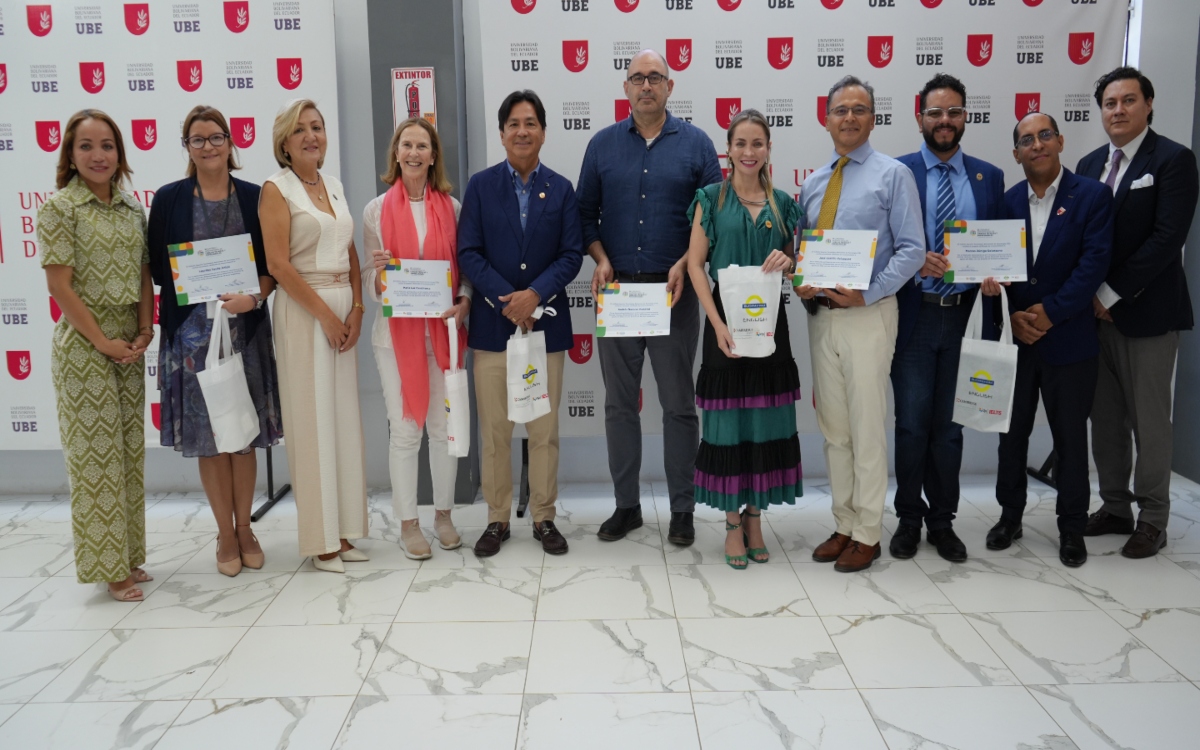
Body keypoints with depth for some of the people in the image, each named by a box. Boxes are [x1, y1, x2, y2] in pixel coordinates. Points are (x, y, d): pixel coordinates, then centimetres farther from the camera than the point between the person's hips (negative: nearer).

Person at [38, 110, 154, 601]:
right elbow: (59, 284, -11)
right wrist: (103, 341, -12)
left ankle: (128, 557, 22)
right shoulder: (58, 207, -6)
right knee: (94, 452, -1)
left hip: (130, 345, 6)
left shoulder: (133, 209, 10)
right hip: (83, 345, -6)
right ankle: (109, 567, 8)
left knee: (130, 450, 10)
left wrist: (145, 331, -1)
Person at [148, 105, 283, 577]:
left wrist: (255, 296, -15)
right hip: (192, 330, 0)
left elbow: (273, 263, 2)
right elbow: (157, 265, 2)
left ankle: (244, 529, 22)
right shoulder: (169, 198, 3)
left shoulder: (254, 197, 4)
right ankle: (226, 534, 19)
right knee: (208, 436, 5)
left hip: (246, 327, 0)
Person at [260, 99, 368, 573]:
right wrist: (325, 313, -13)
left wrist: (355, 310, 0)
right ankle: (321, 539, 9)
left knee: (346, 417, 8)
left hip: (344, 310, 6)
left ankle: (344, 530, 18)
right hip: (303, 311, -6)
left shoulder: (334, 186, 14)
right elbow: (278, 263, -13)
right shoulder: (276, 189, -4)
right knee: (313, 421, -1)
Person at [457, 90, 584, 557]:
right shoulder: (481, 185, 4)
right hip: (492, 322, 0)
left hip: (546, 321, 1)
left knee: (545, 429, 7)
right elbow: (468, 253, -2)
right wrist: (506, 300, -14)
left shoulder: (561, 189, 6)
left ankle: (544, 518, 19)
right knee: (494, 430, 5)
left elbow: (571, 255, 0)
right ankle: (497, 519, 18)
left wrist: (535, 294, -16)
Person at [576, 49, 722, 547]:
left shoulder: (695, 144, 3)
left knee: (679, 403, 4)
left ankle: (682, 509, 15)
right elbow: (586, 212, 11)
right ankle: (626, 505, 20)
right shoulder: (603, 144, 9)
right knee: (619, 403, 8)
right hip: (616, 288, 2)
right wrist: (600, 259, -5)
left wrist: (685, 263, -12)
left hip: (673, 289, -2)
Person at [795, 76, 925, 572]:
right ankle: (844, 525, 24)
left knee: (867, 428, -1)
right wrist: (798, 283, -6)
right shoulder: (812, 184, 15)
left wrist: (867, 293, -17)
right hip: (820, 315, 5)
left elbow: (912, 249, -7)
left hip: (868, 314, -5)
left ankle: (867, 534, 11)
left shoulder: (893, 175, 0)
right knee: (833, 427, 11)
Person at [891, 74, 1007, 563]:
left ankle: (942, 521, 25)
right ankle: (909, 518, 21)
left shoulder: (989, 177, 9)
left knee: (949, 425, 11)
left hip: (965, 317, 3)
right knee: (912, 425, 3)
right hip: (914, 316, -2)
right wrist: (917, 260, -21)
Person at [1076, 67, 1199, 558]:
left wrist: (1112, 294, -15)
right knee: (1105, 418, 10)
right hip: (1095, 311, 5)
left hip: (1148, 312, -5)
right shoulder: (1090, 165, 12)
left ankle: (1152, 519, 14)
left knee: (1149, 420, 2)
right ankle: (1115, 508, 23)